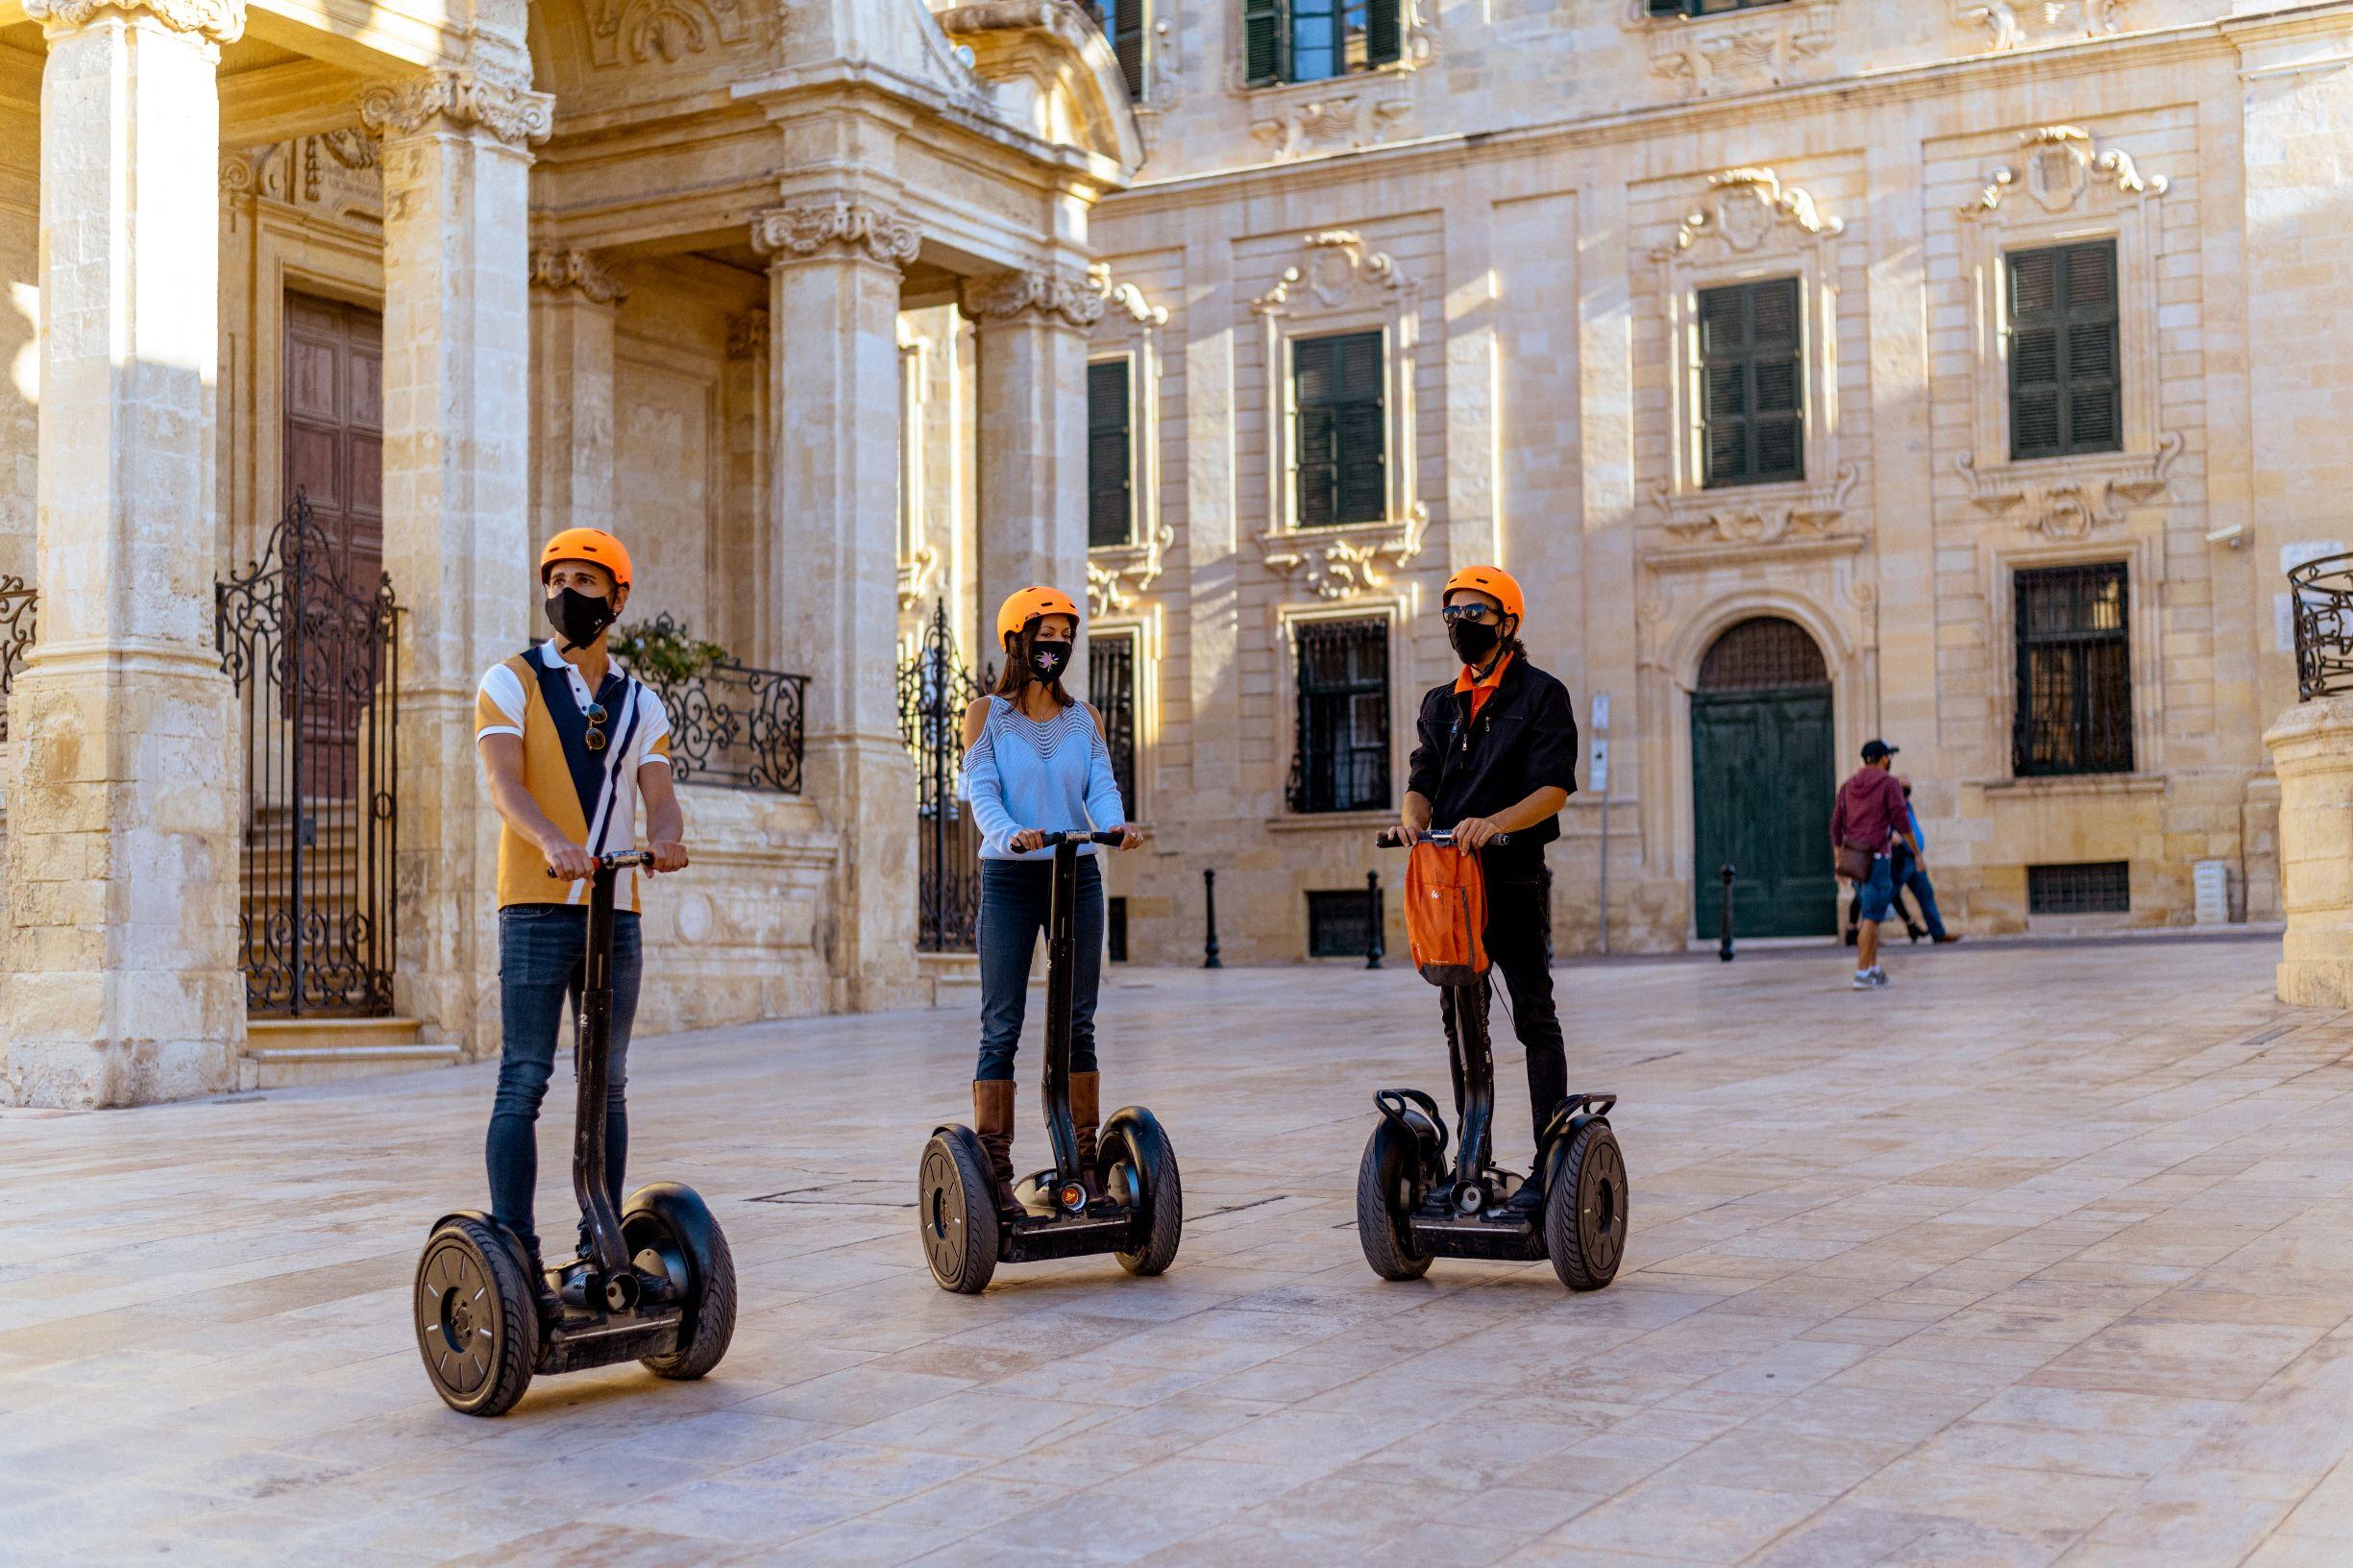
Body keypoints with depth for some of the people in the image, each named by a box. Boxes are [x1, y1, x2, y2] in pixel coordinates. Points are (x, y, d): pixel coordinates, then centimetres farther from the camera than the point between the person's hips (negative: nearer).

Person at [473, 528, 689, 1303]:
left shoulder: (641, 704, 15)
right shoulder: (511, 681, 3)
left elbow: (659, 795, 2)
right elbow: (503, 781, -12)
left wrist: (666, 836, -22)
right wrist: (552, 840, -32)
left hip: (616, 911, 4)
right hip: (538, 905, -4)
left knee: (608, 1086, 7)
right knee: (523, 1082, -6)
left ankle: (602, 1249, 15)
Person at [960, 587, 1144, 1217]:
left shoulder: (1084, 718, 11)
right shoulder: (986, 714, 2)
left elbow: (1101, 786, 0)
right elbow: (981, 791, -10)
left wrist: (1116, 824, -23)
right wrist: (1012, 834, -30)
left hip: (1077, 875, 3)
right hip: (1008, 878, -3)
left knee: (1078, 1024, 5)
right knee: (1001, 1027, -4)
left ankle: (1084, 1165, 11)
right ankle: (992, 1172, -3)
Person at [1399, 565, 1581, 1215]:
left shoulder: (1542, 695, -1)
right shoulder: (1440, 703, 17)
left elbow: (1554, 789, -11)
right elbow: (1423, 781, 10)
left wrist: (1494, 823, -27)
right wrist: (1412, 818, -14)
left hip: (1516, 876, -6)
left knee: (1535, 1020, -3)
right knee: (1461, 1022, 8)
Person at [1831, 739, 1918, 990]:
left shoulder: (1848, 786, 13)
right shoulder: (1889, 783, -4)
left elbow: (1836, 825, 10)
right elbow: (1901, 820, -9)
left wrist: (1838, 861, 13)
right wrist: (1917, 851, 0)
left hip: (1853, 857, 6)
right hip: (1876, 857, -6)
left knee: (1873, 914, 17)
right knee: (1872, 917, -6)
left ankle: (1873, 968, 16)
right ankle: (1861, 974, -10)